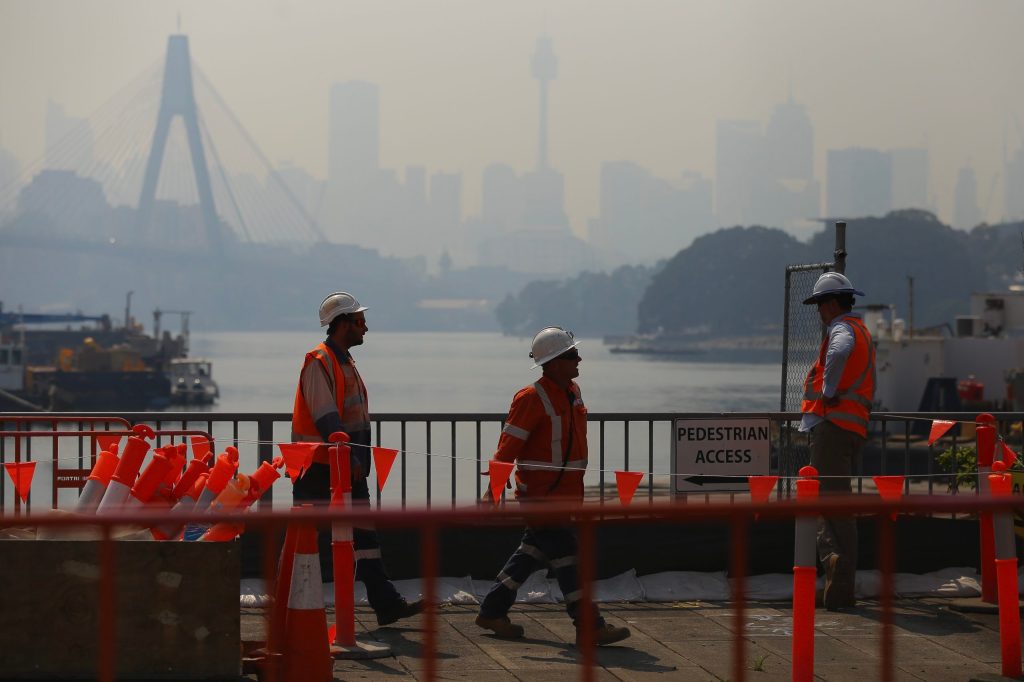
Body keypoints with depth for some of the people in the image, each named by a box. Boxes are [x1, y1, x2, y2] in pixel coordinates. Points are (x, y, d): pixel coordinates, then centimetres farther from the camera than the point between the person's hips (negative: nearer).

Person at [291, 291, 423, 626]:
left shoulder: (346, 363, 17)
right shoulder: (319, 362, -13)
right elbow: (325, 417, -21)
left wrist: (359, 460, 17)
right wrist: (347, 456, -27)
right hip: (319, 469, -9)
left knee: (364, 535, 5)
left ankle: (386, 604, 3)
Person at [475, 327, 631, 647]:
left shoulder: (573, 392, 10)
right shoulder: (531, 399, -17)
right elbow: (508, 447, -17)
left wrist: (578, 487, 26)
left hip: (566, 492, 9)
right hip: (540, 494, -9)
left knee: (533, 551, 15)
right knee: (565, 555, -7)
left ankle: (493, 611, 24)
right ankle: (589, 626, -5)